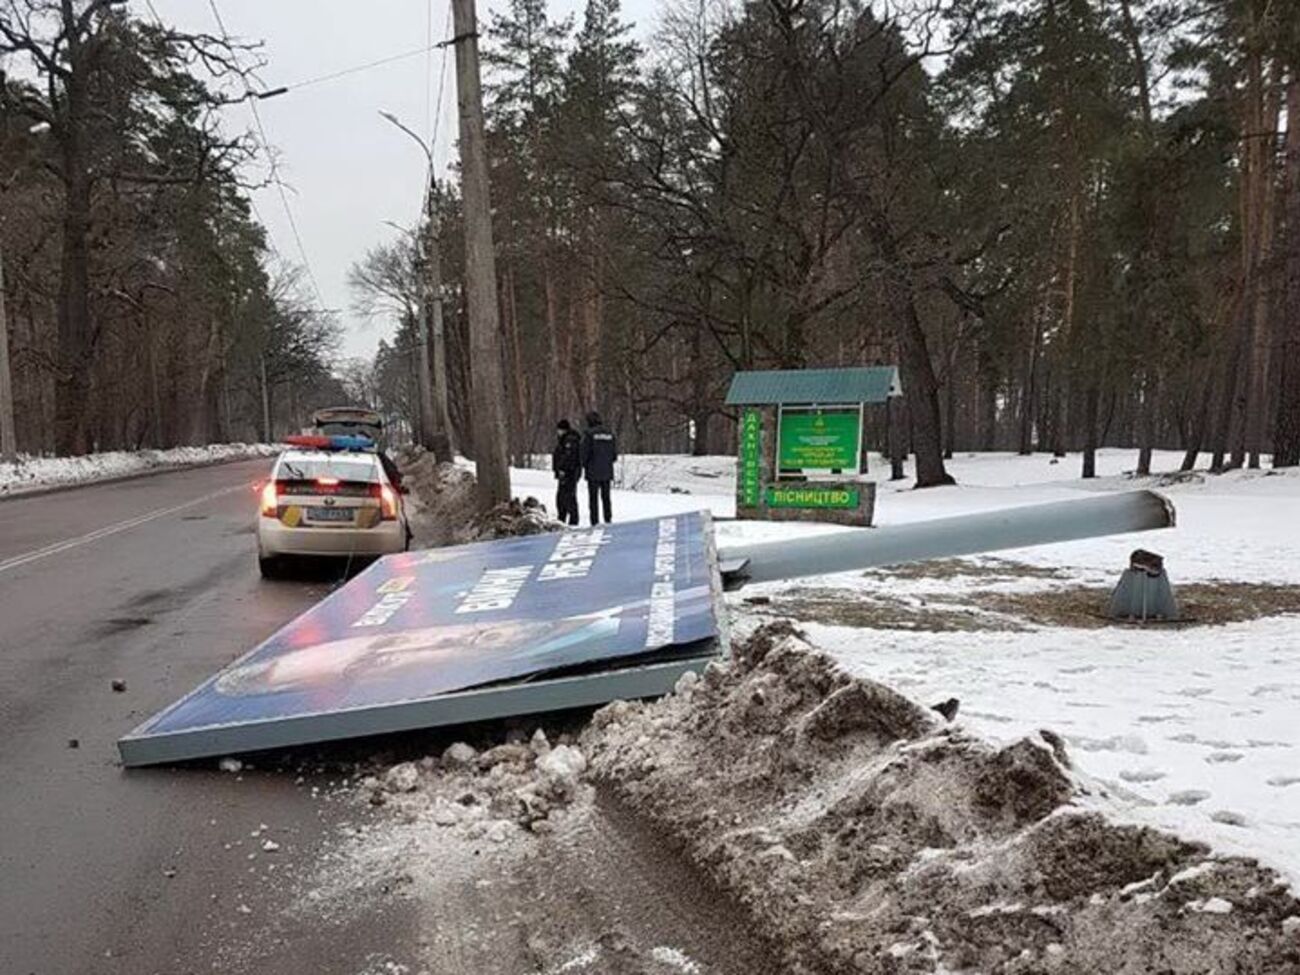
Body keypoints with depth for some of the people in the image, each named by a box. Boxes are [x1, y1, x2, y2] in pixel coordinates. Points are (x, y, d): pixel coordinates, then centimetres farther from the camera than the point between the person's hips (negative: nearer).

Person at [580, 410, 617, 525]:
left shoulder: (589, 433, -9)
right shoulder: (609, 433, 6)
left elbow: (585, 452, -10)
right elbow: (615, 452, 8)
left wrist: (584, 464, 7)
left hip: (593, 472, -5)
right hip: (607, 471, 5)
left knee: (593, 498, 0)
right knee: (606, 497, 13)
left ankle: (595, 522, -2)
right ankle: (608, 520, 12)